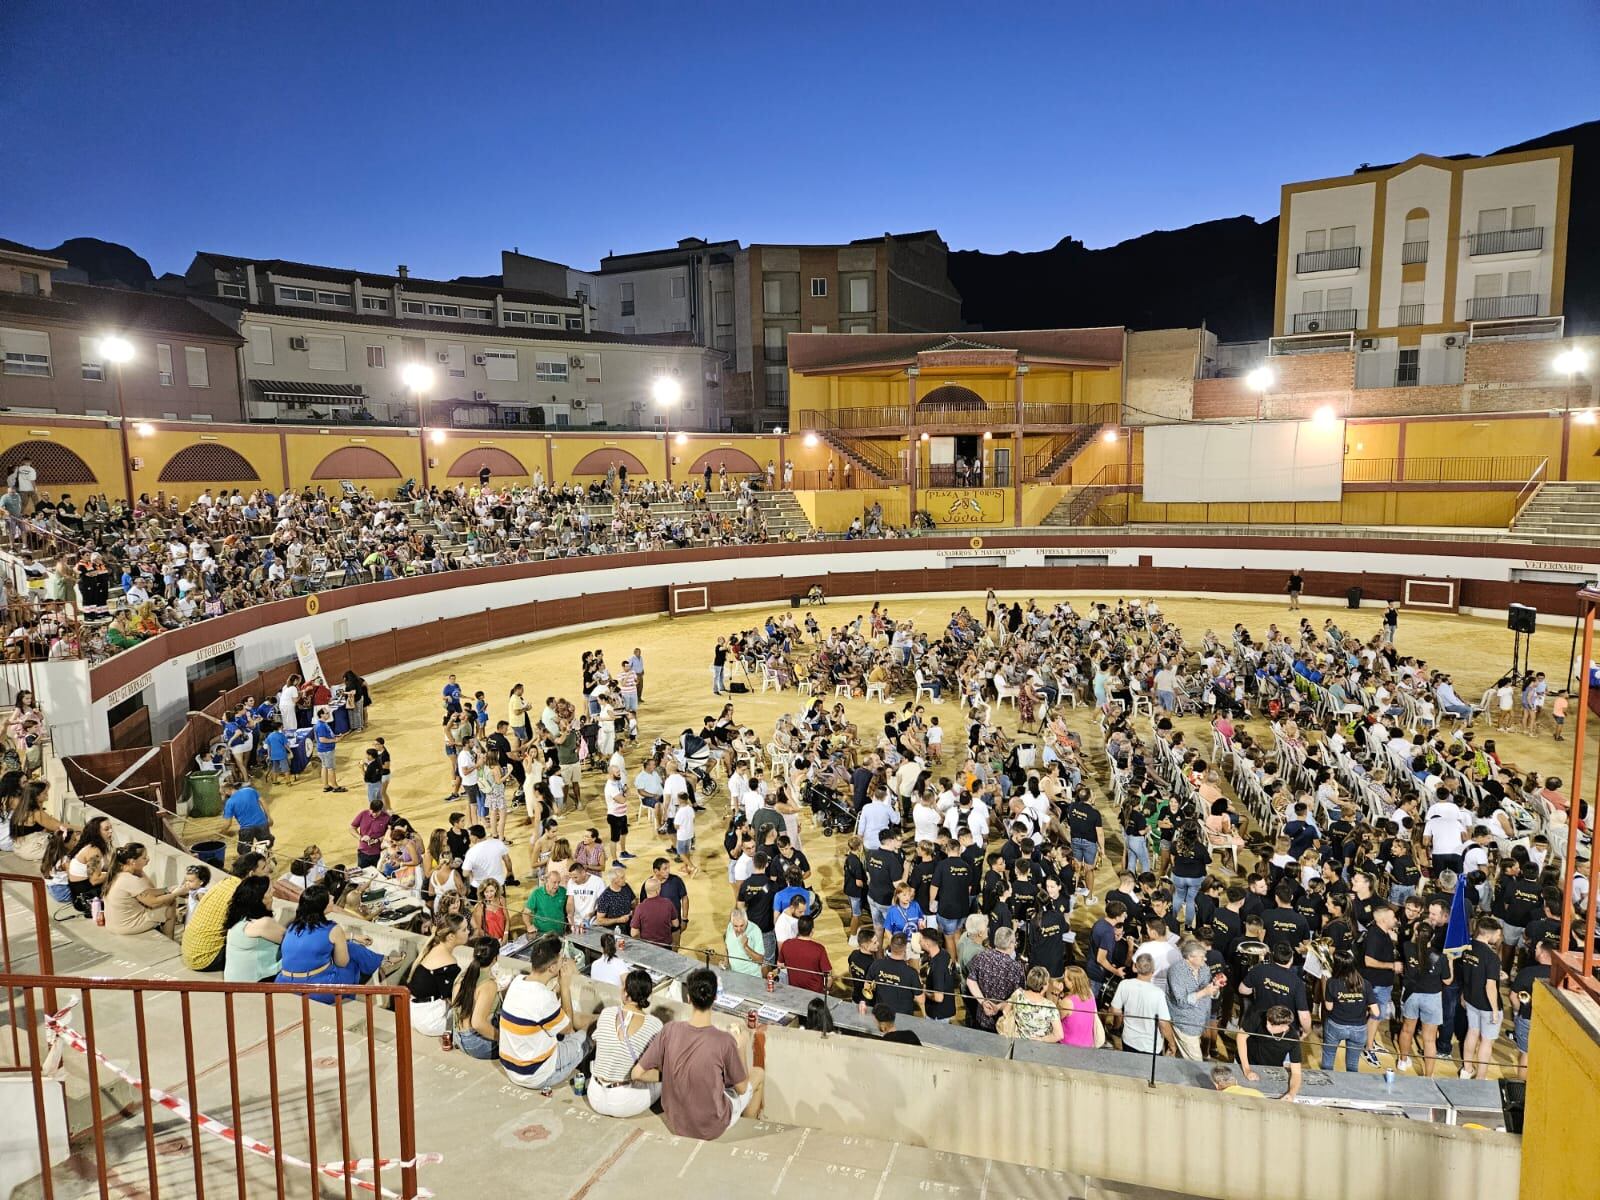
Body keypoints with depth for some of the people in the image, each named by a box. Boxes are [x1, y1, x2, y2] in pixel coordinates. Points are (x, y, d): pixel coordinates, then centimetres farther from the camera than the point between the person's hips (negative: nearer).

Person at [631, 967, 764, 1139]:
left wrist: (669, 1075, 3)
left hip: (675, 1123, 4)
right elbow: (741, 1088, -12)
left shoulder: (669, 1031, -19)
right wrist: (741, 1048, 1)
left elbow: (637, 1074, -12)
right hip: (711, 1128, -4)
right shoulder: (725, 1042, -27)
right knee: (758, 1074, 21)